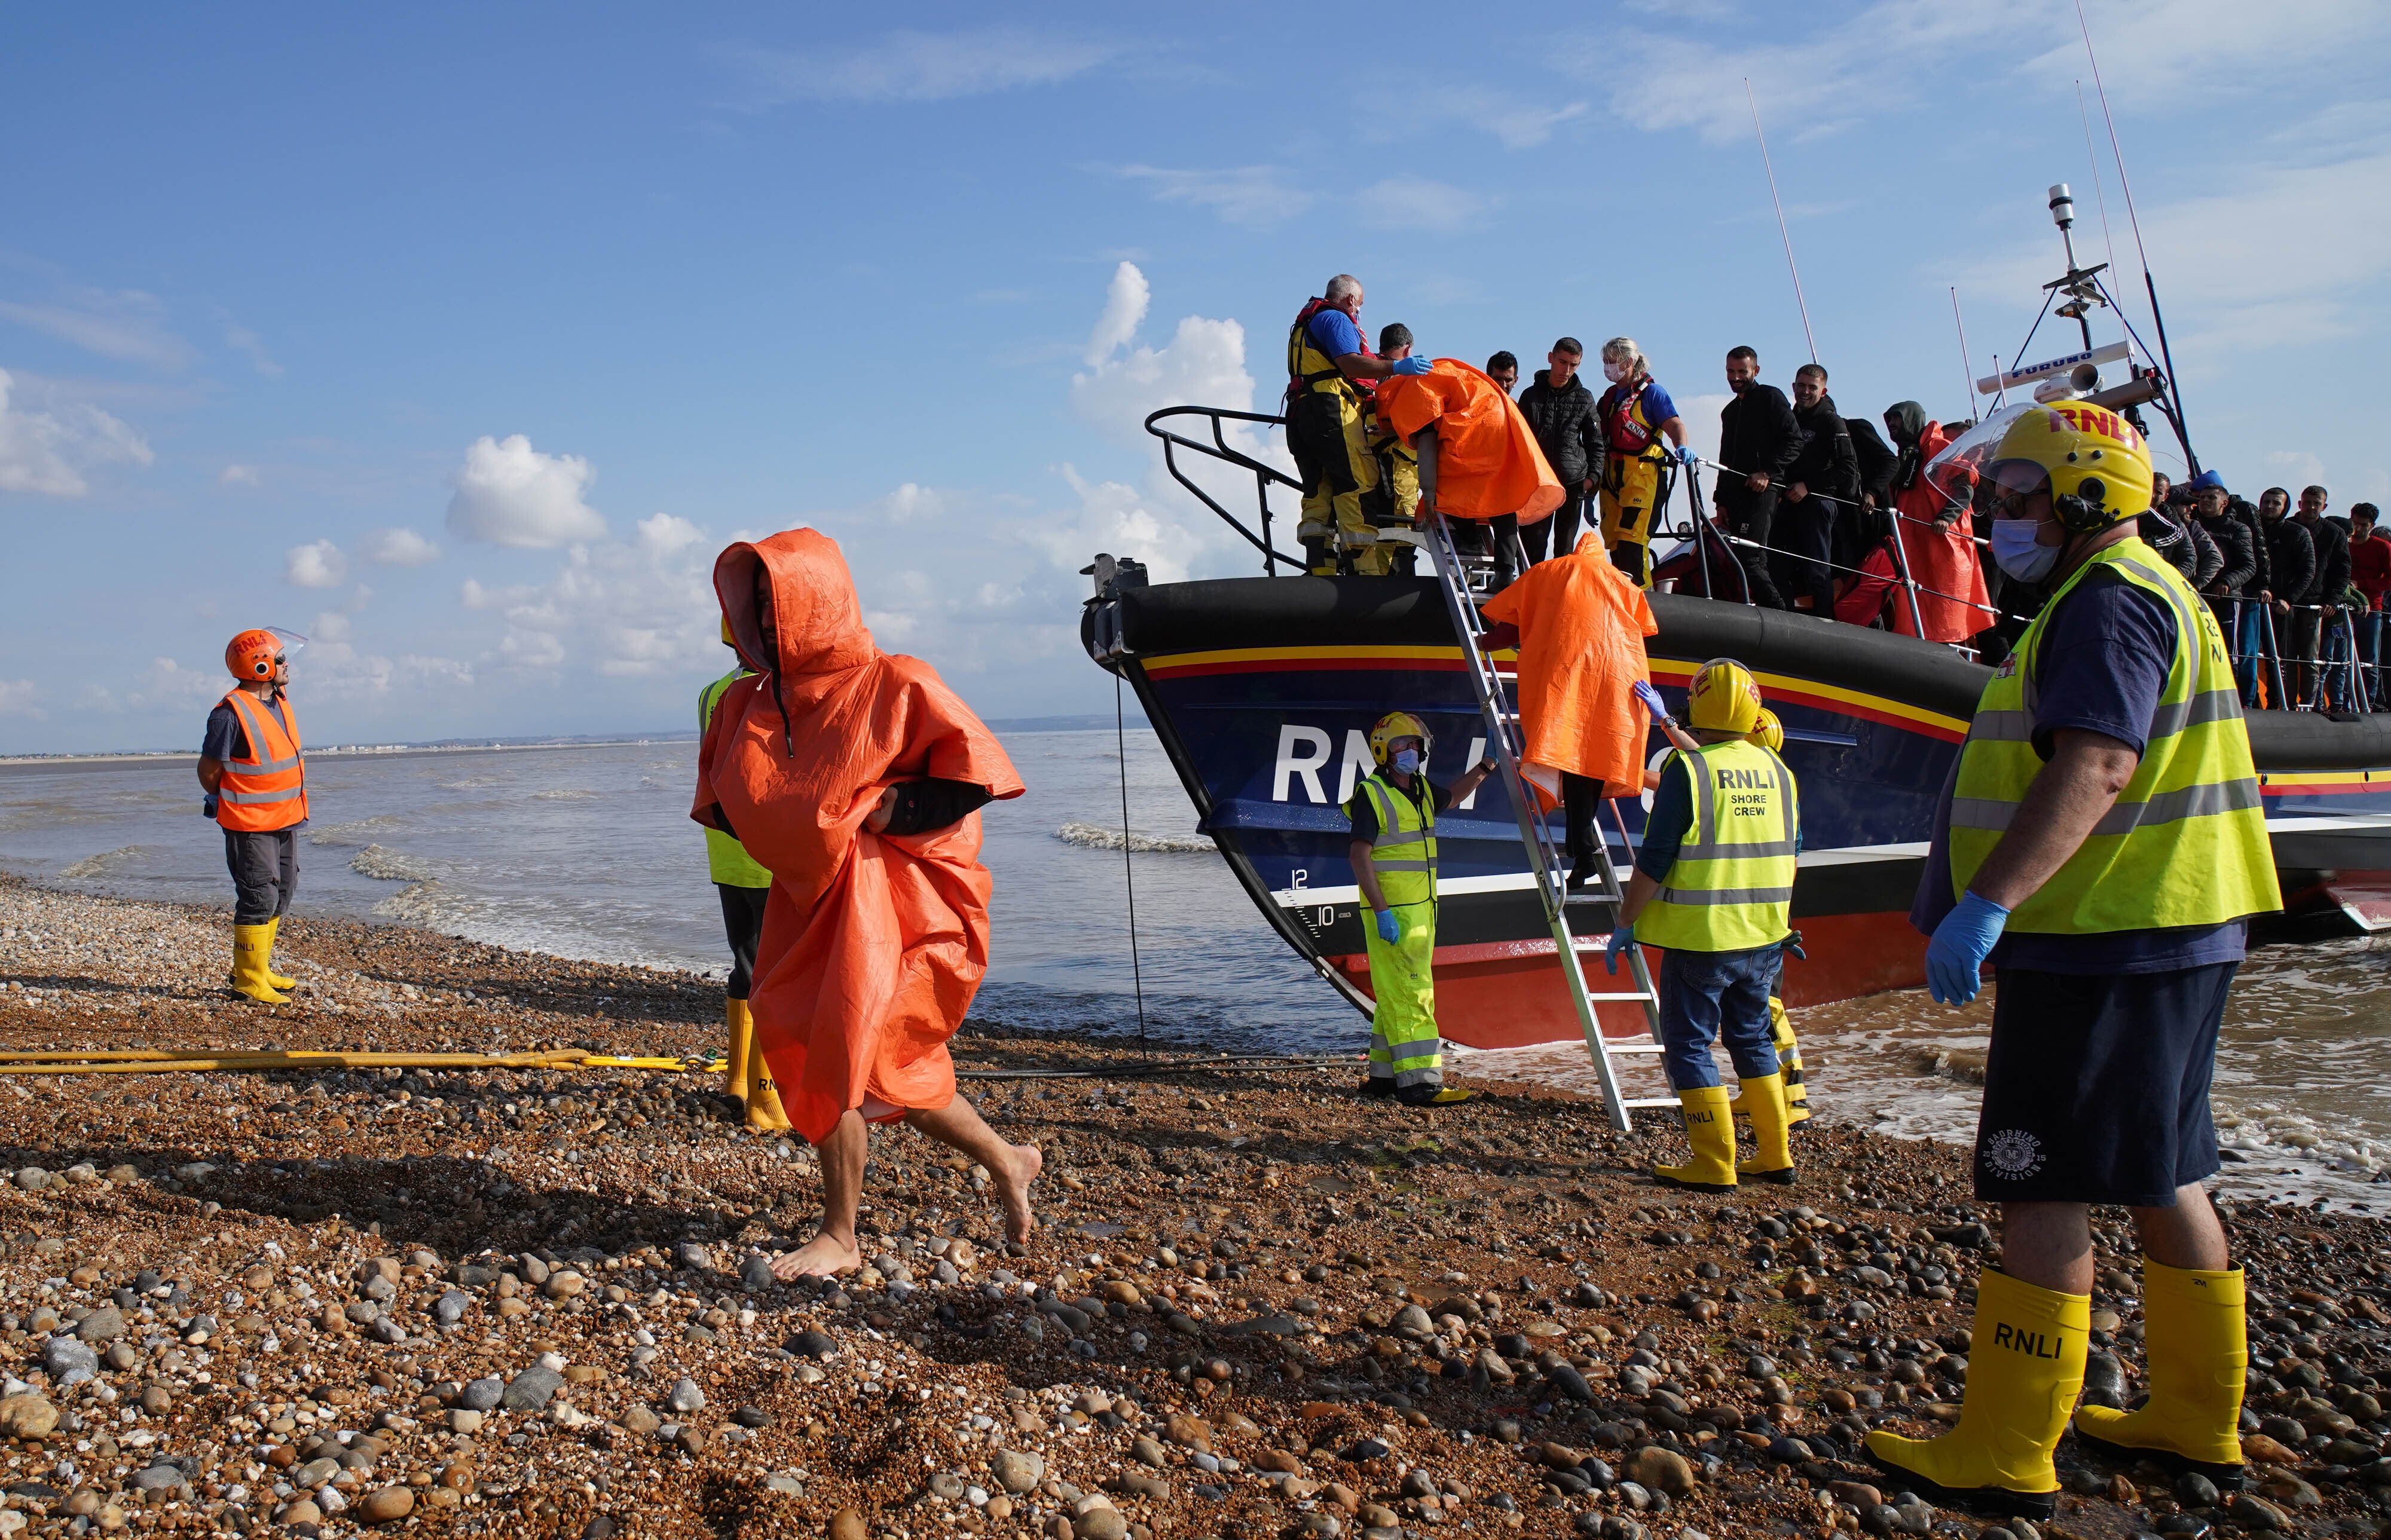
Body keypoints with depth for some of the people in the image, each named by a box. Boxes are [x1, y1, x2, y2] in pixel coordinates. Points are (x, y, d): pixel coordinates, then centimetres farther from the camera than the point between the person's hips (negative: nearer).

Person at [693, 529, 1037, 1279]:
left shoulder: (895, 686, -10)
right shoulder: (746, 705, 9)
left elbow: (977, 774, -13)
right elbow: (717, 802, 20)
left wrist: (876, 812, -16)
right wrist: (789, 833, 1)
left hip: (895, 894, -7)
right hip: (813, 901, 7)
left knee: (840, 1045, -12)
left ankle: (840, 1238, 6)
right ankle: (1007, 1163, 26)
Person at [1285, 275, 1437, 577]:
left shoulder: (1306, 322, 30)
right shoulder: (1336, 318, 0)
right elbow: (1350, 363, -16)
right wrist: (1395, 367, -21)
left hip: (1301, 414, 10)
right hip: (1331, 411, -10)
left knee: (1318, 495, 6)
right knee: (1358, 488, -12)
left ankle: (1321, 572, 1)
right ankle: (1372, 570, -18)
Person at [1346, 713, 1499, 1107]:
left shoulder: (1421, 790, 14)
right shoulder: (1371, 794, -10)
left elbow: (1453, 795, 36)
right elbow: (1360, 856, -15)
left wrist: (1486, 766, 20)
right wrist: (1381, 911, -21)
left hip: (1420, 909, 9)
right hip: (1391, 912, -9)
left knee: (1396, 993, 13)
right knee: (1408, 992, -11)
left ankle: (1384, 1075, 21)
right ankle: (1419, 1082, -12)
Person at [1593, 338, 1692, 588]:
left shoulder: (1651, 392, -1)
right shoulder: (1609, 396, 19)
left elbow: (1674, 424, -12)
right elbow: (1599, 436, 23)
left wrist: (1681, 447, -32)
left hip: (1642, 474, -7)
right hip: (1612, 474, 7)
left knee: (1631, 533, -17)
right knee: (1612, 537, 4)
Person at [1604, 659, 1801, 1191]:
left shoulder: (1688, 769, -13)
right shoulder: (1777, 771, 6)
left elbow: (1654, 860, -14)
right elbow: (1789, 854, 16)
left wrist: (1625, 923, -5)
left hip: (1700, 935, -6)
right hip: (1763, 936, 6)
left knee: (1689, 1043, 3)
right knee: (1753, 1037, 18)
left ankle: (1714, 1164, 4)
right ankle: (1774, 1155, 22)